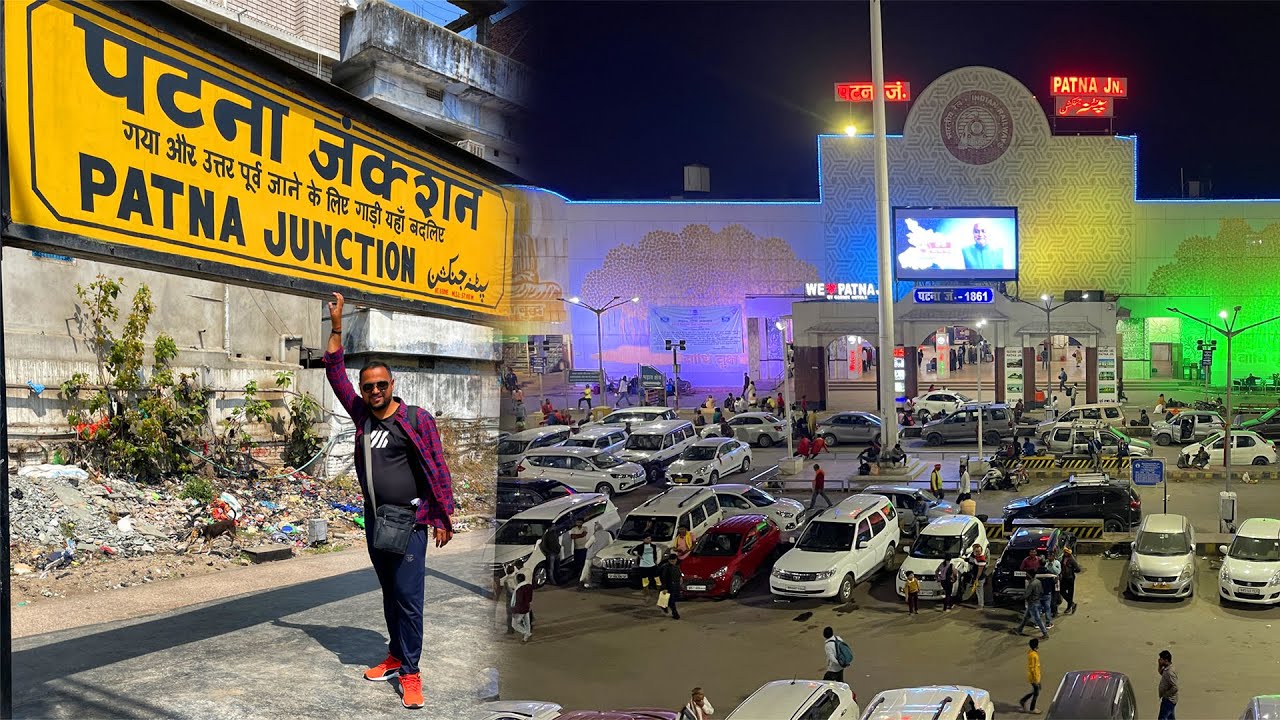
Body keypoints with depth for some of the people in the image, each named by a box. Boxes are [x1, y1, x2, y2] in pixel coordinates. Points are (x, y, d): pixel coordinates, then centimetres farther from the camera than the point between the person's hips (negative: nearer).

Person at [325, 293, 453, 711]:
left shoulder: (417, 420, -8)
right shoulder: (361, 416, 8)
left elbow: (438, 470, -8)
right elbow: (335, 374, 11)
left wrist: (443, 519, -11)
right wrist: (336, 326, 5)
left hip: (409, 522, -6)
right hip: (374, 520, 6)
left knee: (408, 598, -5)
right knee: (389, 594, 16)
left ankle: (410, 672, 2)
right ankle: (396, 656, 28)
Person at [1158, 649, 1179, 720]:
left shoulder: (1170, 672, -27)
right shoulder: (1166, 669, 3)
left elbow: (1175, 688, -30)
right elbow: (1162, 673, 26)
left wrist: (1165, 695, -20)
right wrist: (1160, 666, 7)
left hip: (1169, 700, -10)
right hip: (1169, 699, 10)